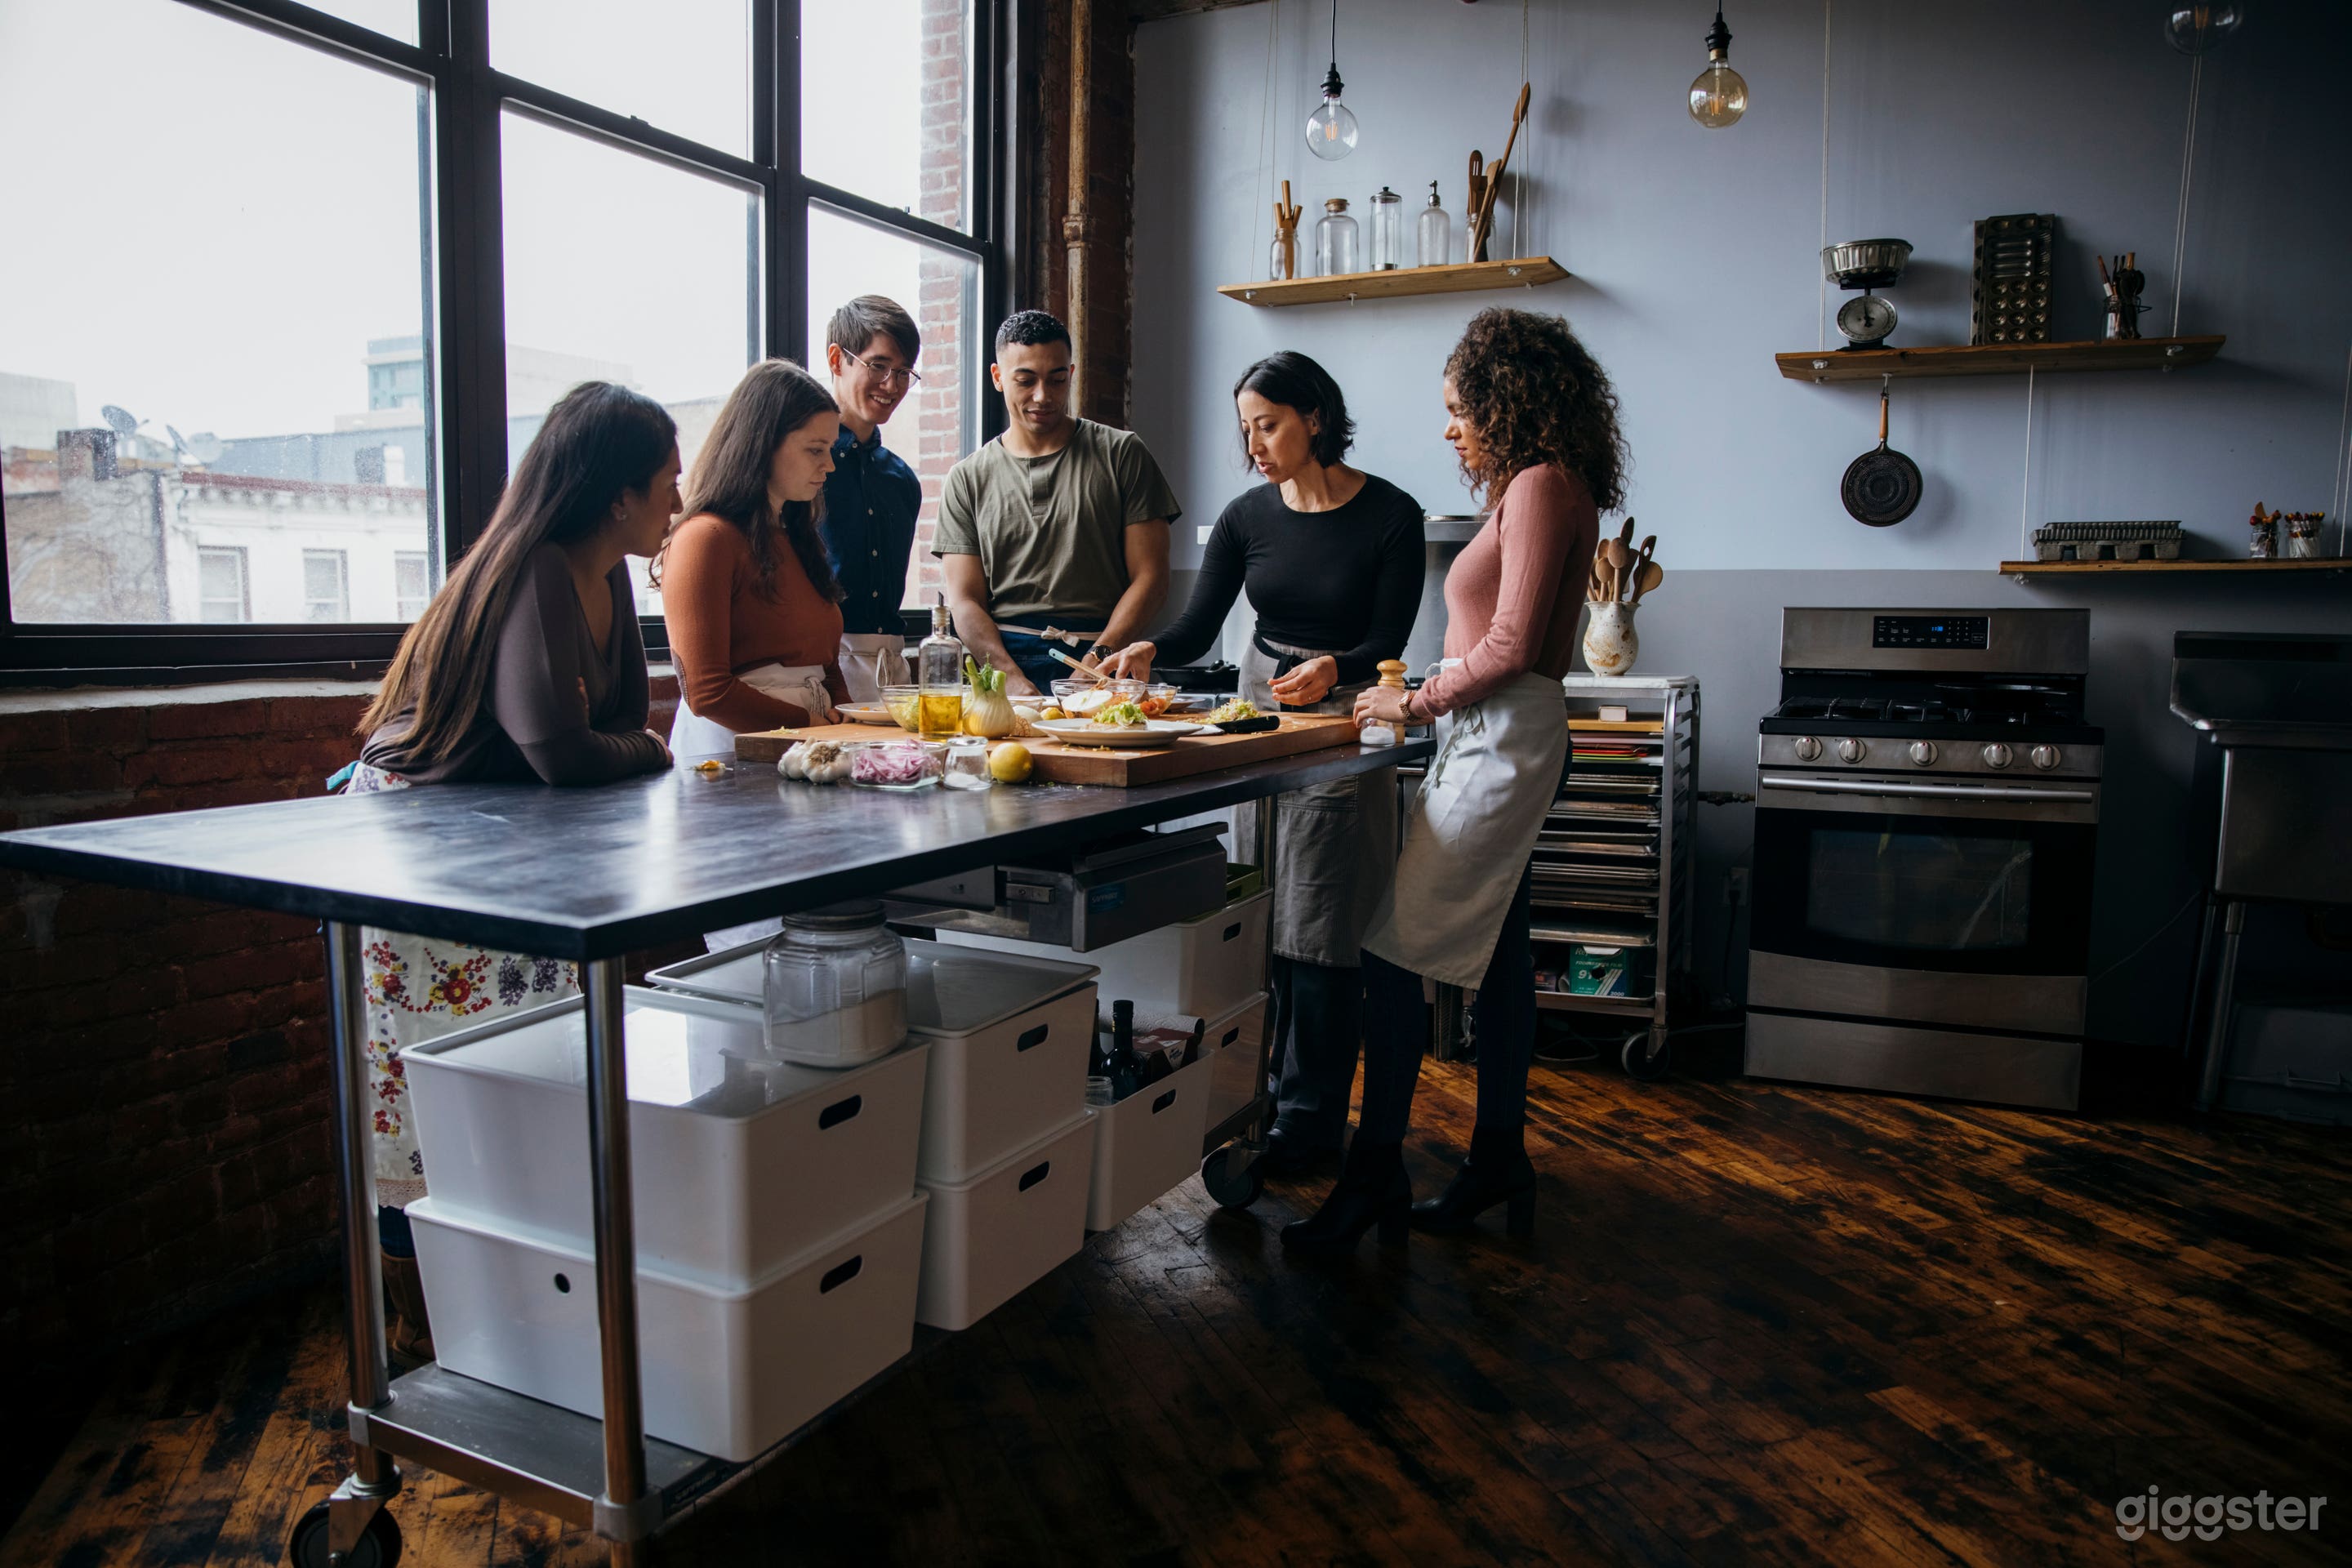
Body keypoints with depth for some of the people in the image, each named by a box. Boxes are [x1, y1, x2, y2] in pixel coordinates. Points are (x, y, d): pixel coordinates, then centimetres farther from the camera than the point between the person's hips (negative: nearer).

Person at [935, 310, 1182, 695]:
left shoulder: (1121, 454, 10)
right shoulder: (968, 479, 13)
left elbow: (1150, 577, 4)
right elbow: (965, 602, 6)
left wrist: (1099, 657, -10)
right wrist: (1013, 679, -11)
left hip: (1103, 665, -1)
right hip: (1002, 661, 1)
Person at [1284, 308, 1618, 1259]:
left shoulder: (1542, 486, -11)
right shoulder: (1534, 490, 18)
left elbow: (1512, 645, -18)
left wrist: (1417, 702, -9)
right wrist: (1425, 693, 11)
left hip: (1501, 739, -10)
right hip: (1492, 740, 10)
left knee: (1398, 953, -10)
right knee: (1494, 950, 13)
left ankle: (1374, 1177, -3)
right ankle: (1499, 1160, 24)